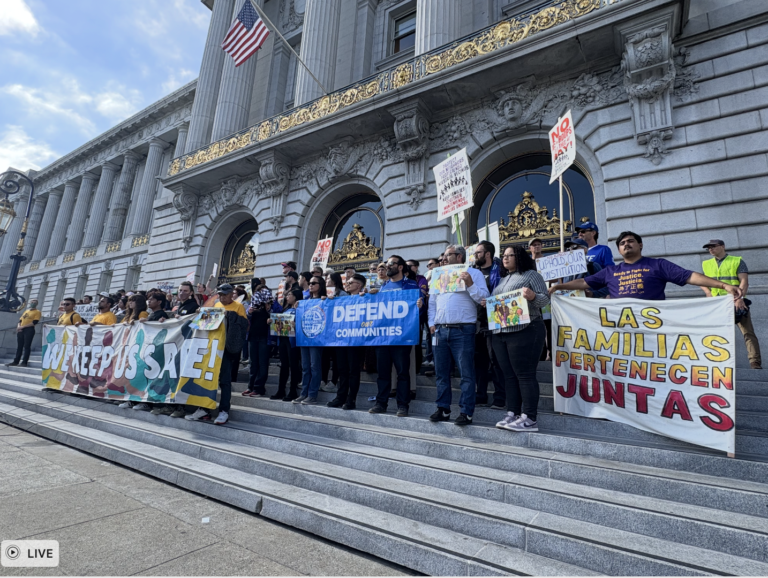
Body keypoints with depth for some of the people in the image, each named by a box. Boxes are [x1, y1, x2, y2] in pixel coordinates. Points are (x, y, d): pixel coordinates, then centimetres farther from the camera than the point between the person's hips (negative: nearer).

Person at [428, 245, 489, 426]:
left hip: (463, 330, -5)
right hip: (440, 330, 6)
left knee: (466, 374, -2)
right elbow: (432, 301, 20)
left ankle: (466, 412, 6)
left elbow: (483, 298, -6)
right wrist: (431, 323, 9)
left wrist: (470, 284, -18)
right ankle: (443, 409, 20)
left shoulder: (474, 273, 4)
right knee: (441, 373, 9)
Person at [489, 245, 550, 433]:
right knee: (509, 375, 8)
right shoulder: (502, 280, 22)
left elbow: (545, 299, -6)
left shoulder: (531, 274, 1)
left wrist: (532, 296, -26)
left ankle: (530, 419, -2)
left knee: (525, 375, -6)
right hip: (500, 333, 7)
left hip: (524, 331, -7)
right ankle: (512, 414, 14)